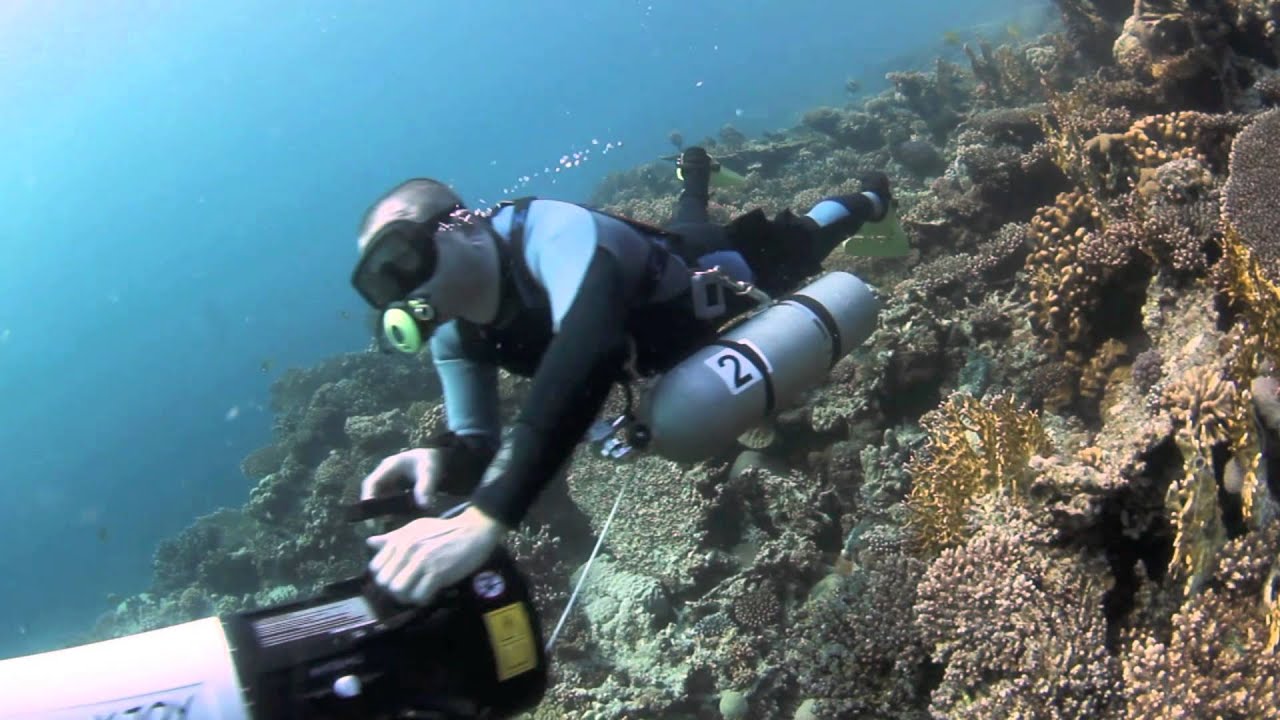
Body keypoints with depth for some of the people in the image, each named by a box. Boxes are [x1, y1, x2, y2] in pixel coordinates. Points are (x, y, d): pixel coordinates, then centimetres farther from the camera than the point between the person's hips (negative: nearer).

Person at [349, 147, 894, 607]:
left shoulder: (554, 234, -50)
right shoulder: (455, 336, -27)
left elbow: (586, 352, -67)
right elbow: (483, 452, -25)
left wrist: (485, 519, -77)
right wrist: (440, 461, -52)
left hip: (725, 273, -4)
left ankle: (864, 199, 58)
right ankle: (695, 178, 68)